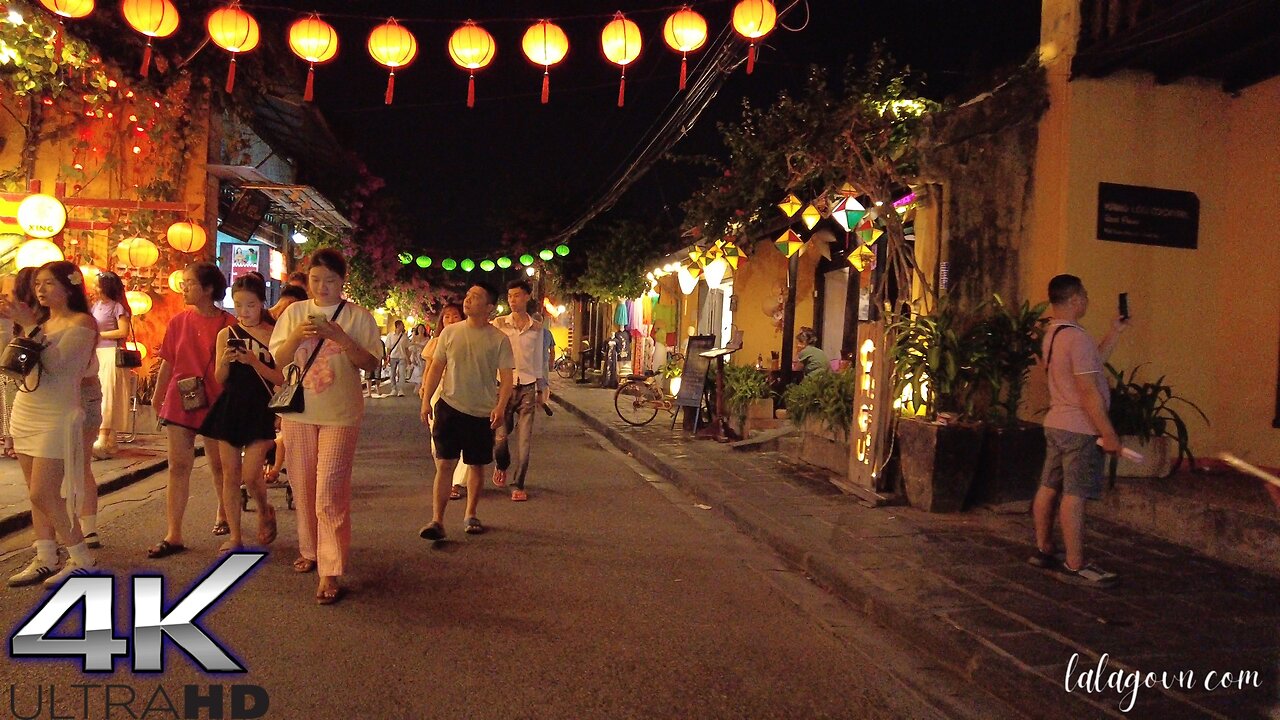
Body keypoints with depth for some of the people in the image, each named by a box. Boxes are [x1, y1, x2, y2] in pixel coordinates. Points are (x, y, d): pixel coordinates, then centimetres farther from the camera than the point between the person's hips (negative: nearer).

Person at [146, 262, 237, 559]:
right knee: (178, 466, 1)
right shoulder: (178, 321, 3)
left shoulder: (229, 323, -6)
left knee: (219, 464, 12)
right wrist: (157, 397, 14)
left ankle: (223, 513, 37)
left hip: (215, 404, -2)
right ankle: (173, 536, 4)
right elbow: (168, 363, 10)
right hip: (180, 402, 3)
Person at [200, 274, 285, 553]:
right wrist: (225, 362, -15)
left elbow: (281, 378, -9)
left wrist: (254, 362, -21)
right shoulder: (226, 334, 5)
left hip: (260, 410, -3)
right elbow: (219, 380, 5)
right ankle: (234, 536, 18)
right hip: (230, 407, 4)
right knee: (230, 474, 7)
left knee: (251, 474, -9)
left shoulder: (273, 335, -4)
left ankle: (265, 511, 24)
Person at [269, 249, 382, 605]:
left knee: (330, 492, -9)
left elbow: (371, 364, -6)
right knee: (303, 488, 14)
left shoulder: (358, 316, -2)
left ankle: (330, 572, -6)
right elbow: (278, 360, 6)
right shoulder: (295, 313, 7)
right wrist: (296, 336, -13)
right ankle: (310, 551, 33)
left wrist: (340, 337, -19)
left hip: (340, 415, -4)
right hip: (297, 412, 4)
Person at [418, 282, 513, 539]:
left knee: (476, 465, 11)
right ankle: (437, 520, -2)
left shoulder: (499, 339, -3)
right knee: (444, 464, -4)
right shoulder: (450, 332, 3)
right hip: (449, 407, 1)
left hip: (482, 412, 0)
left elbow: (506, 377, -4)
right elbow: (436, 367, 8)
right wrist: (426, 400, 2)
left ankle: (470, 515, 27)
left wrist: (501, 406, -17)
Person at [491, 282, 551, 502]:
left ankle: (518, 486, 9)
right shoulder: (498, 324, 1)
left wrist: (542, 390, 13)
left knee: (524, 440, -1)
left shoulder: (537, 329, 6)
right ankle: (501, 465, 31)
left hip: (528, 388, 1)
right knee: (501, 436, -1)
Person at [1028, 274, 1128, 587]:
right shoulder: (1076, 337, -19)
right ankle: (1076, 566, -1)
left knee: (1049, 488, 14)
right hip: (1079, 429, -10)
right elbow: (1089, 392, -21)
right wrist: (1108, 434, -17)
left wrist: (1115, 333, 22)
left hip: (1056, 424, 10)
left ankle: (1043, 550, 24)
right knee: (1074, 495, -6)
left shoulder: (1052, 333, 12)